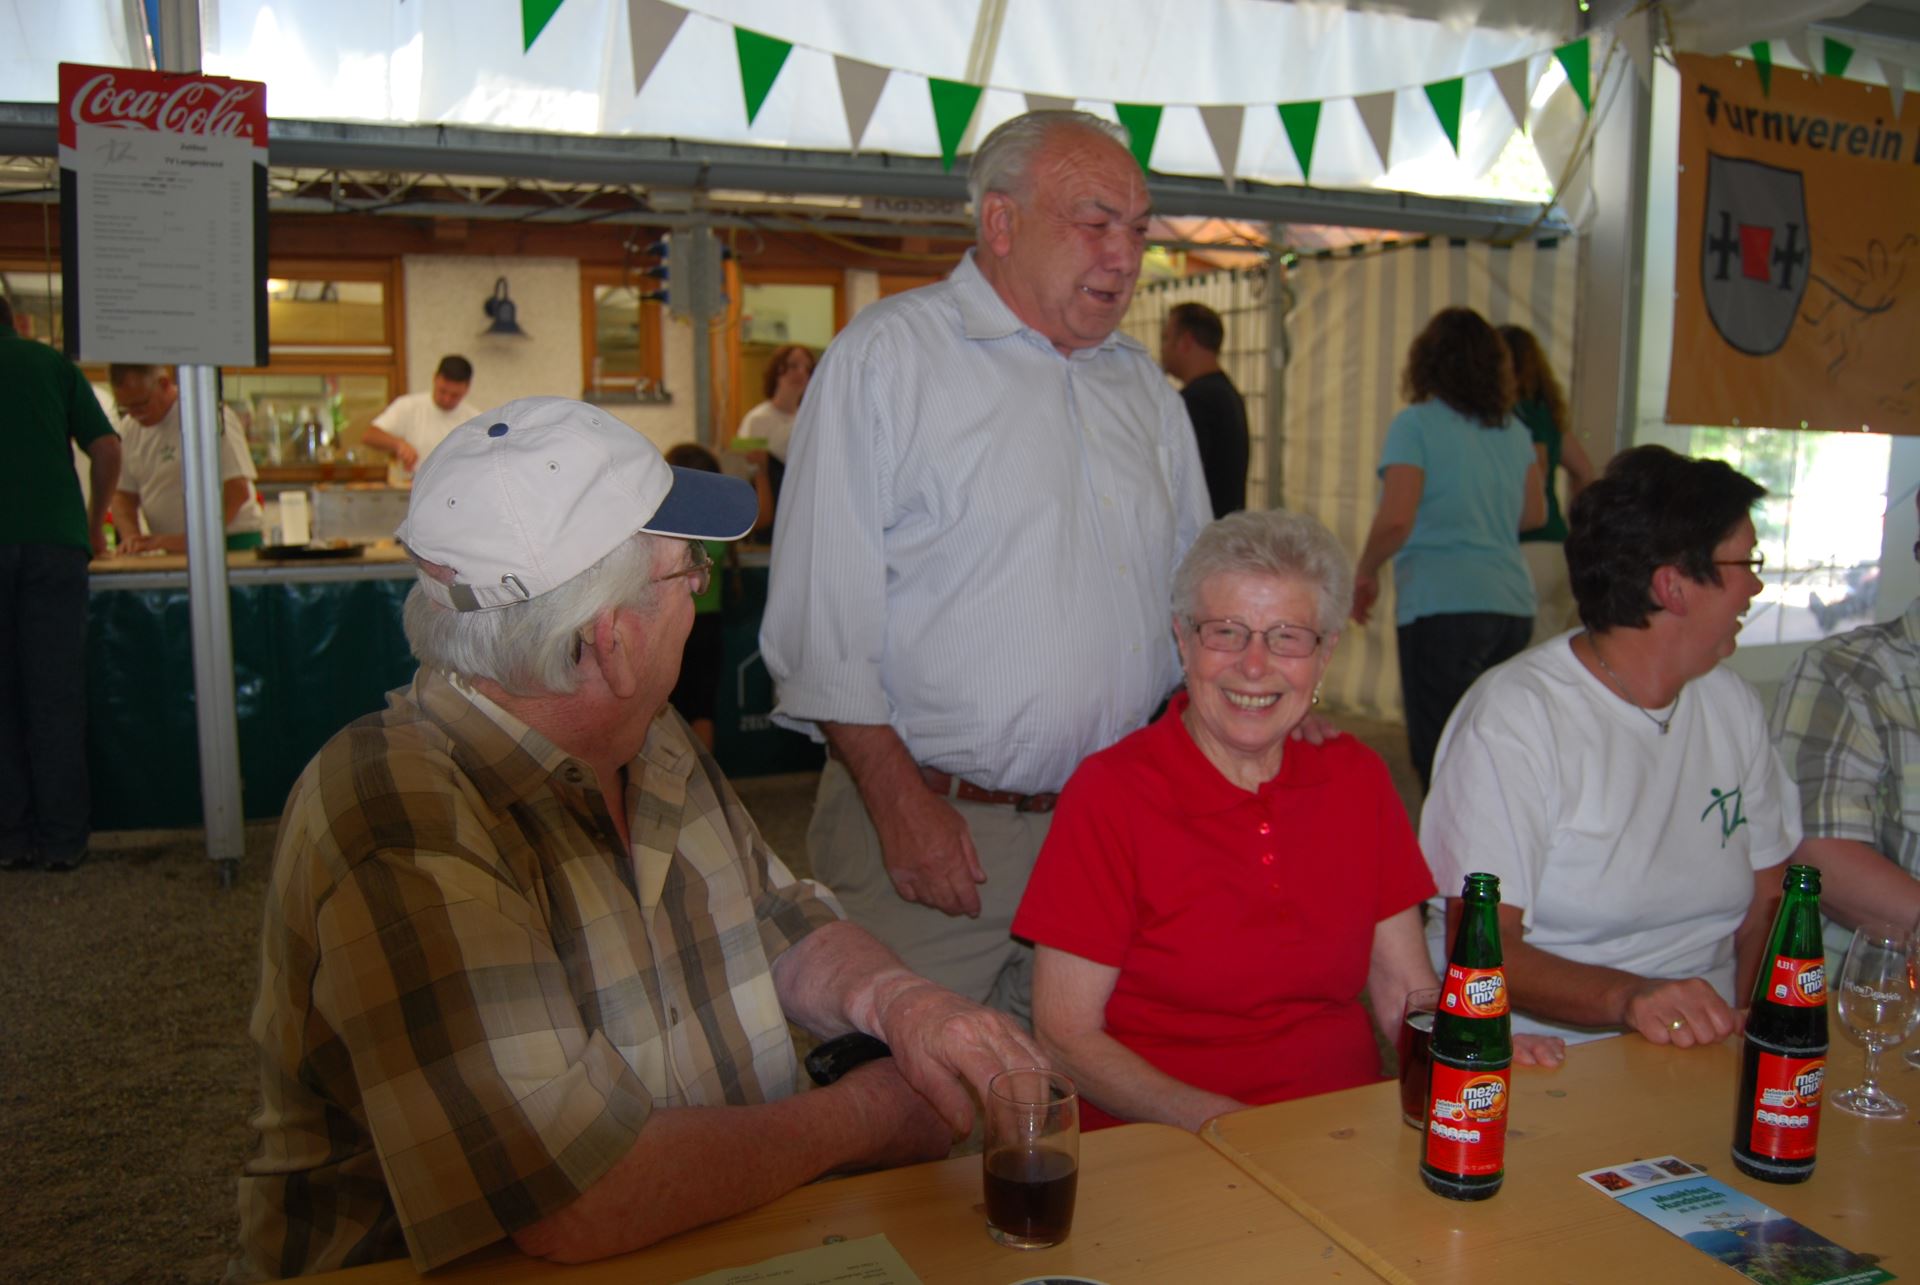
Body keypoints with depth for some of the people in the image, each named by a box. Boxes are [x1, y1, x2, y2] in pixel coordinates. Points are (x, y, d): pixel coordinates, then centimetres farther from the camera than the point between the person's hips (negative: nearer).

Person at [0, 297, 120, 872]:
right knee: (57, 695, 2)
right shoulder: (55, 364, 12)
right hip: (54, 539, 0)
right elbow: (106, 448, 5)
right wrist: (94, 522, 19)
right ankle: (61, 839, 2)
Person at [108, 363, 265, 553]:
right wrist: (131, 536, -4)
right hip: (170, 555, 6)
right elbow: (124, 495, 17)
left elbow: (238, 491, -16)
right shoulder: (129, 428, 11)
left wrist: (188, 539, -21)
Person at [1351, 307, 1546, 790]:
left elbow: (1396, 520, -15)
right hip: (1514, 607, 7)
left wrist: (1365, 571, 1)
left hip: (1442, 607, -7)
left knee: (1439, 756, -3)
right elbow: (1534, 513, 24)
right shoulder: (1514, 431, 13)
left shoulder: (1416, 424, -6)